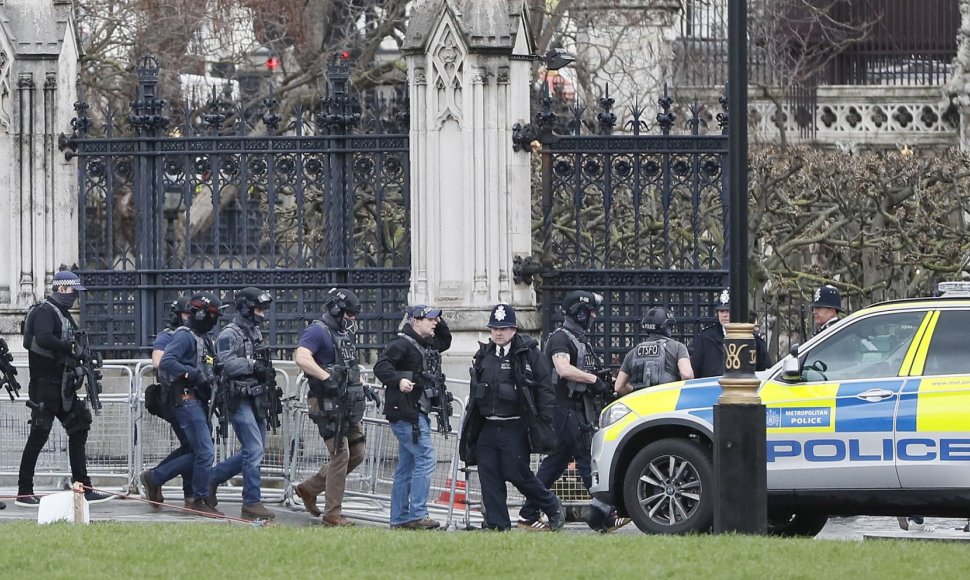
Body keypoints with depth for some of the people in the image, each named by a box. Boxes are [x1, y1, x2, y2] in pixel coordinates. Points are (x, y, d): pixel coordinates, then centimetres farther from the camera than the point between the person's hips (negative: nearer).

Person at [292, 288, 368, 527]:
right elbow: (301, 358, -27)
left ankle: (309, 489, 24)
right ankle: (332, 514, -4)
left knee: (356, 454, 12)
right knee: (340, 455, -10)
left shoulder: (346, 334, 18)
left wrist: (360, 386, 20)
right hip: (328, 405, -9)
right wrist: (327, 377, -31)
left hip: (349, 406, 9)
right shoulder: (317, 332, -11)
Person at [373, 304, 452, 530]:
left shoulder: (427, 344, 18)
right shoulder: (402, 344, -11)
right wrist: (398, 380, -34)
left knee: (407, 466, 11)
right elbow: (381, 366, -20)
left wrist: (440, 323, 19)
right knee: (425, 458, -15)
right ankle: (417, 515, -17)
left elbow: (445, 342, 37)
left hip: (419, 413, 10)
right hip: (406, 412, -10)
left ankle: (400, 518, 15)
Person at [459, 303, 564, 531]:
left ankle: (552, 507, 13)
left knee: (517, 473, -7)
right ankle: (496, 523, 6)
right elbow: (475, 393, 23)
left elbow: (545, 390, -5)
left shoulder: (529, 355, -3)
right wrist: (468, 427, 21)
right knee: (489, 476, 0)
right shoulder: (484, 356, 16)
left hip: (514, 427, -6)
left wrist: (545, 422, -13)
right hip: (487, 427, 6)